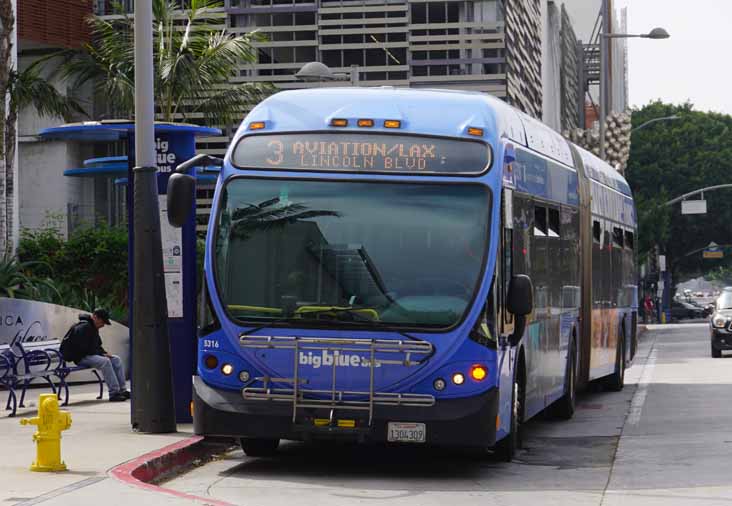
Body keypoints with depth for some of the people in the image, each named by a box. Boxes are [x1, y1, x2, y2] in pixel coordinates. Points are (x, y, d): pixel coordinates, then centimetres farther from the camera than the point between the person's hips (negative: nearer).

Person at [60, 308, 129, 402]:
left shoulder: (93, 328, 16)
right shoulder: (83, 327, -17)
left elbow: (97, 345, 25)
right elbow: (83, 348, -22)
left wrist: (105, 353, 3)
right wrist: (102, 354, -17)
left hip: (92, 355, 10)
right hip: (81, 357, -10)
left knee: (116, 359, -1)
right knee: (105, 361, -32)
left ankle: (122, 390, -4)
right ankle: (114, 393, -33)